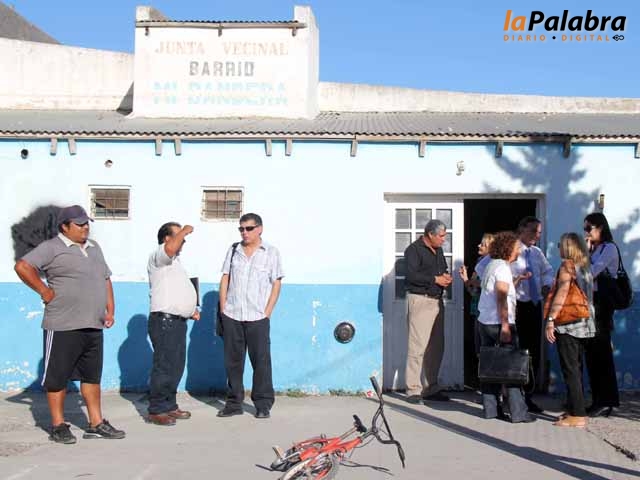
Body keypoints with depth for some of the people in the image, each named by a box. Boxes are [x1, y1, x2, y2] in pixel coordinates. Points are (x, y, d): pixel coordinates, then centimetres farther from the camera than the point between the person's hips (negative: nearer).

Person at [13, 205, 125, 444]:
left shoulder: (94, 247, 17)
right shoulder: (52, 247, -6)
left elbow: (106, 279, 22)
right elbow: (23, 266, -15)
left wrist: (110, 309, 13)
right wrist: (45, 292, -13)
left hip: (93, 326, 7)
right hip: (63, 326, -7)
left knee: (92, 376, 12)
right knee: (57, 377, 3)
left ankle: (96, 424, 20)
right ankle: (58, 426, 13)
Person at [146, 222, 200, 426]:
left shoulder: (174, 261, 24)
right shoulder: (158, 256, -6)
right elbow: (170, 248, -32)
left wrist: (191, 310, 21)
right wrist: (184, 231, -16)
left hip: (178, 321, 10)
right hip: (164, 320, -10)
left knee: (176, 367, 13)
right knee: (163, 367, -8)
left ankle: (170, 406, 21)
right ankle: (156, 411, -3)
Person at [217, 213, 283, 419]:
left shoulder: (271, 252, 3)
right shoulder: (234, 250, 12)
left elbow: (276, 284, 1)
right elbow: (225, 279, 12)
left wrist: (267, 313, -6)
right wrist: (223, 309, 5)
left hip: (257, 318, -3)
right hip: (231, 316, 3)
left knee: (261, 361, -1)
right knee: (232, 361, 8)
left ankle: (263, 405, 8)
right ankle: (234, 403, 18)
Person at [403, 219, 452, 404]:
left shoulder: (438, 250, 18)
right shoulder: (414, 249, -8)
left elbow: (444, 270, 28)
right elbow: (412, 275, -19)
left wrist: (446, 277, 5)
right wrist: (435, 279, -14)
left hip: (437, 300, 8)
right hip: (420, 300, -8)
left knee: (436, 347, 9)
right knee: (418, 346, -9)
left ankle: (431, 388, 18)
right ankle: (413, 390, -5)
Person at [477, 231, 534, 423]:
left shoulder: (491, 266, 15)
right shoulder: (503, 268, -12)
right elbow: (501, 297, -20)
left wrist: (516, 281, 28)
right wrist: (505, 325, -21)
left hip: (484, 321, 9)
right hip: (499, 323, -9)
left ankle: (491, 409, 12)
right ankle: (518, 412, 0)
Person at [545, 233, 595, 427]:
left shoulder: (567, 265, -10)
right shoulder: (586, 267, 14)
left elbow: (562, 293, -20)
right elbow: (589, 295, 18)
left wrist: (550, 320, -22)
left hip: (568, 324, -8)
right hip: (584, 324, 8)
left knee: (570, 370, -5)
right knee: (576, 369, 14)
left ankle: (577, 415, -5)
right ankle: (574, 409, 19)